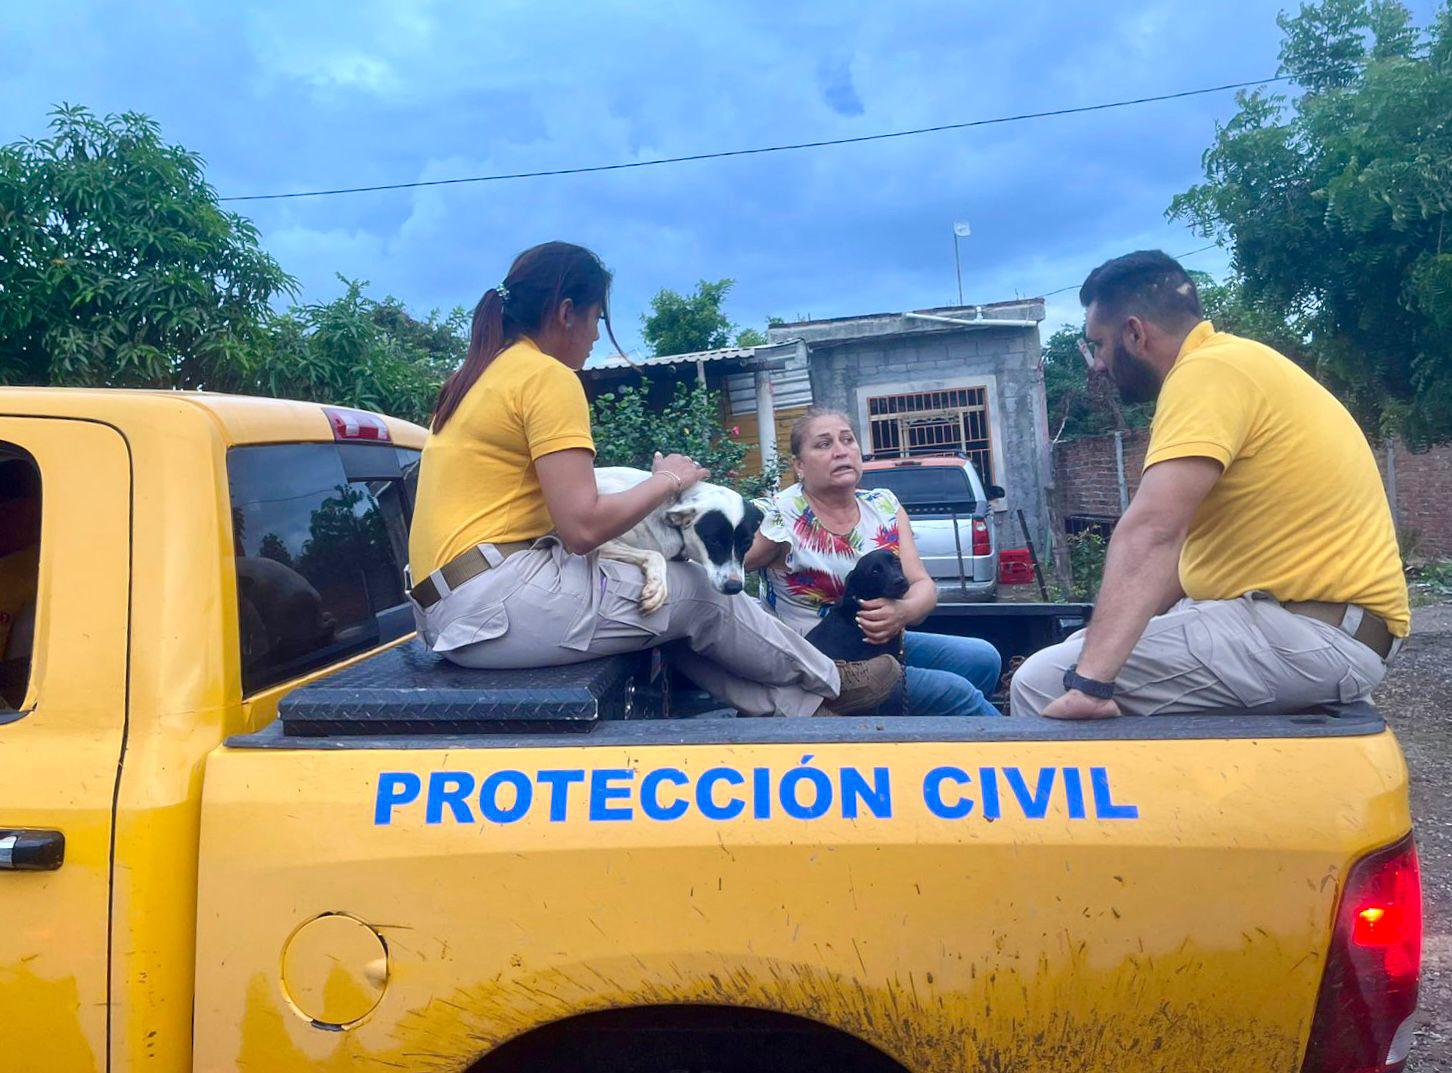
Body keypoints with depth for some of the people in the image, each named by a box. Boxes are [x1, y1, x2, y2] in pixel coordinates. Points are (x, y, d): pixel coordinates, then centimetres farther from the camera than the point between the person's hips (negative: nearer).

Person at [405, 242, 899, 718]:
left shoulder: (481, 373, 17)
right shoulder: (548, 376, -12)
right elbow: (582, 528, -19)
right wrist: (667, 481, -4)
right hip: (492, 598, -9)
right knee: (698, 593, 3)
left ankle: (799, 706, 13)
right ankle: (828, 683, 23)